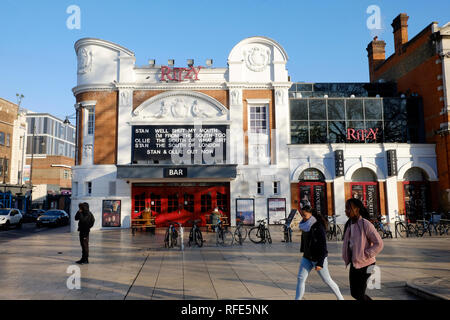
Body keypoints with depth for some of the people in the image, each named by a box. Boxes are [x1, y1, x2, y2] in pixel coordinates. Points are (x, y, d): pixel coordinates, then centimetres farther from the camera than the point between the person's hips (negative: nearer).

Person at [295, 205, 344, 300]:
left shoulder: (319, 227, -19)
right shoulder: (305, 225, 2)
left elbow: (323, 247, -19)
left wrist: (320, 263, -22)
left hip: (318, 258, -6)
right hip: (307, 258, 6)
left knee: (327, 280, 9)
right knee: (300, 279, -3)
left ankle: (340, 298, 30)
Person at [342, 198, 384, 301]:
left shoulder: (365, 224, -16)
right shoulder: (349, 224, 5)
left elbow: (379, 244, -16)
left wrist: (365, 255, -19)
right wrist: (347, 257, 6)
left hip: (365, 264, -7)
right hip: (354, 264, 7)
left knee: (359, 294, -2)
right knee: (354, 293, 13)